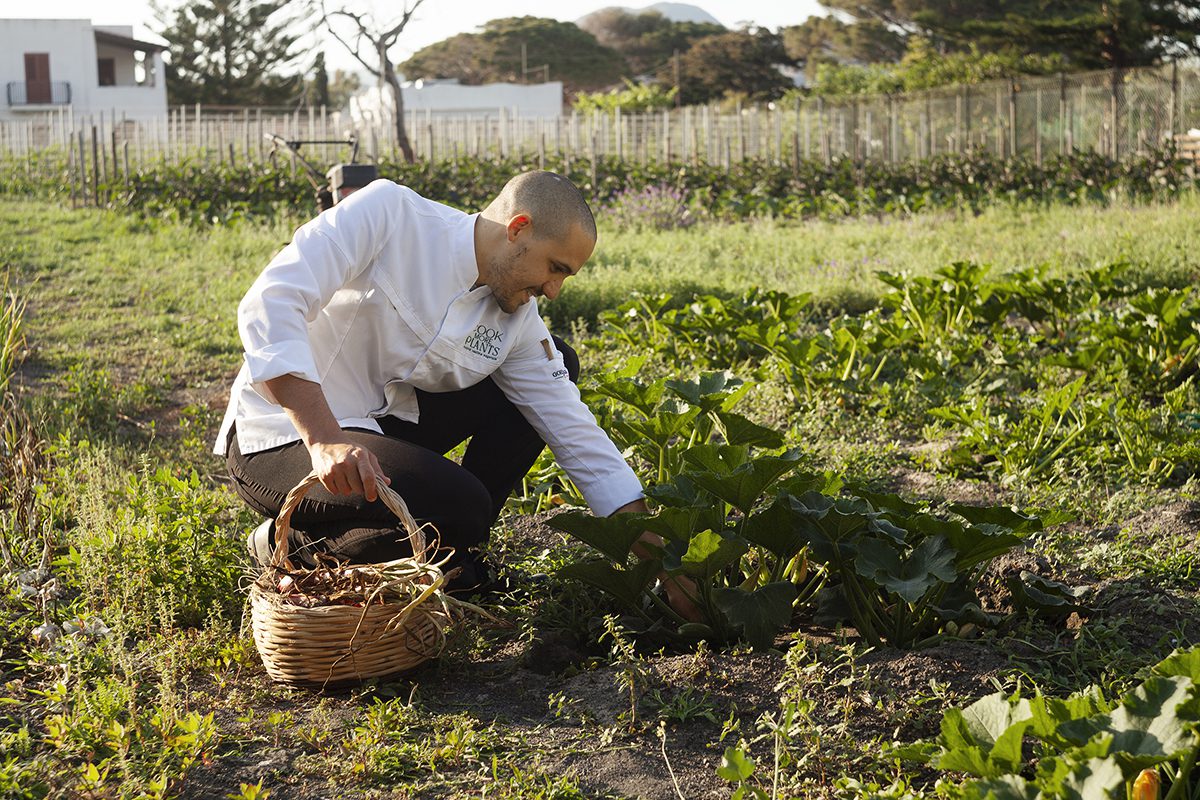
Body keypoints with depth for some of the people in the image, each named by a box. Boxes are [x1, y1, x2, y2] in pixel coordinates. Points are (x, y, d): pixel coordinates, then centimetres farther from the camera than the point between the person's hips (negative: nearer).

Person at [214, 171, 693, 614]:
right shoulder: (387, 214, -20)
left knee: (557, 363, 5)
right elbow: (269, 305, -28)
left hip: (382, 425, 7)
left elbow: (577, 435, -1)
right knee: (457, 504, -30)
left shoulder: (519, 321, -2)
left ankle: (453, 548, 8)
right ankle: (293, 546, -4)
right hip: (283, 438, -7)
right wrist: (325, 439, -38)